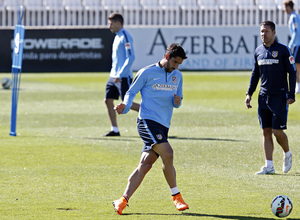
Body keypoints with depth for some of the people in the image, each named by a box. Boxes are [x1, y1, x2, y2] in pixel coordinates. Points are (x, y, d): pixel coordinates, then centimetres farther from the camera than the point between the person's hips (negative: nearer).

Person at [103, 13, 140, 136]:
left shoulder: (125, 37, -14)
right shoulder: (117, 37, 15)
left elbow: (130, 58, -20)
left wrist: (120, 75, -22)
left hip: (124, 77, -9)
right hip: (114, 76, 9)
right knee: (108, 100, 3)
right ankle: (114, 130, 6)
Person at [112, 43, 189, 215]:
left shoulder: (177, 76, 16)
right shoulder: (147, 73, -2)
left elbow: (178, 100, 24)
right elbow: (132, 92, 2)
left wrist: (177, 102, -1)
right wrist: (125, 107, -17)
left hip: (163, 126, 6)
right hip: (148, 121, -6)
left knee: (145, 164, -2)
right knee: (167, 154, -21)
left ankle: (123, 201, -1)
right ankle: (176, 196, -9)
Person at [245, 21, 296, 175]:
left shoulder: (283, 50, -5)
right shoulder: (258, 51, 10)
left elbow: (292, 73, -4)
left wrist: (291, 95, -10)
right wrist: (249, 94, 12)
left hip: (280, 96, -5)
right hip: (264, 96, 5)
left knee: (277, 131, -7)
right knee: (266, 131, 2)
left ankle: (287, 154, 21)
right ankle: (269, 166, 4)